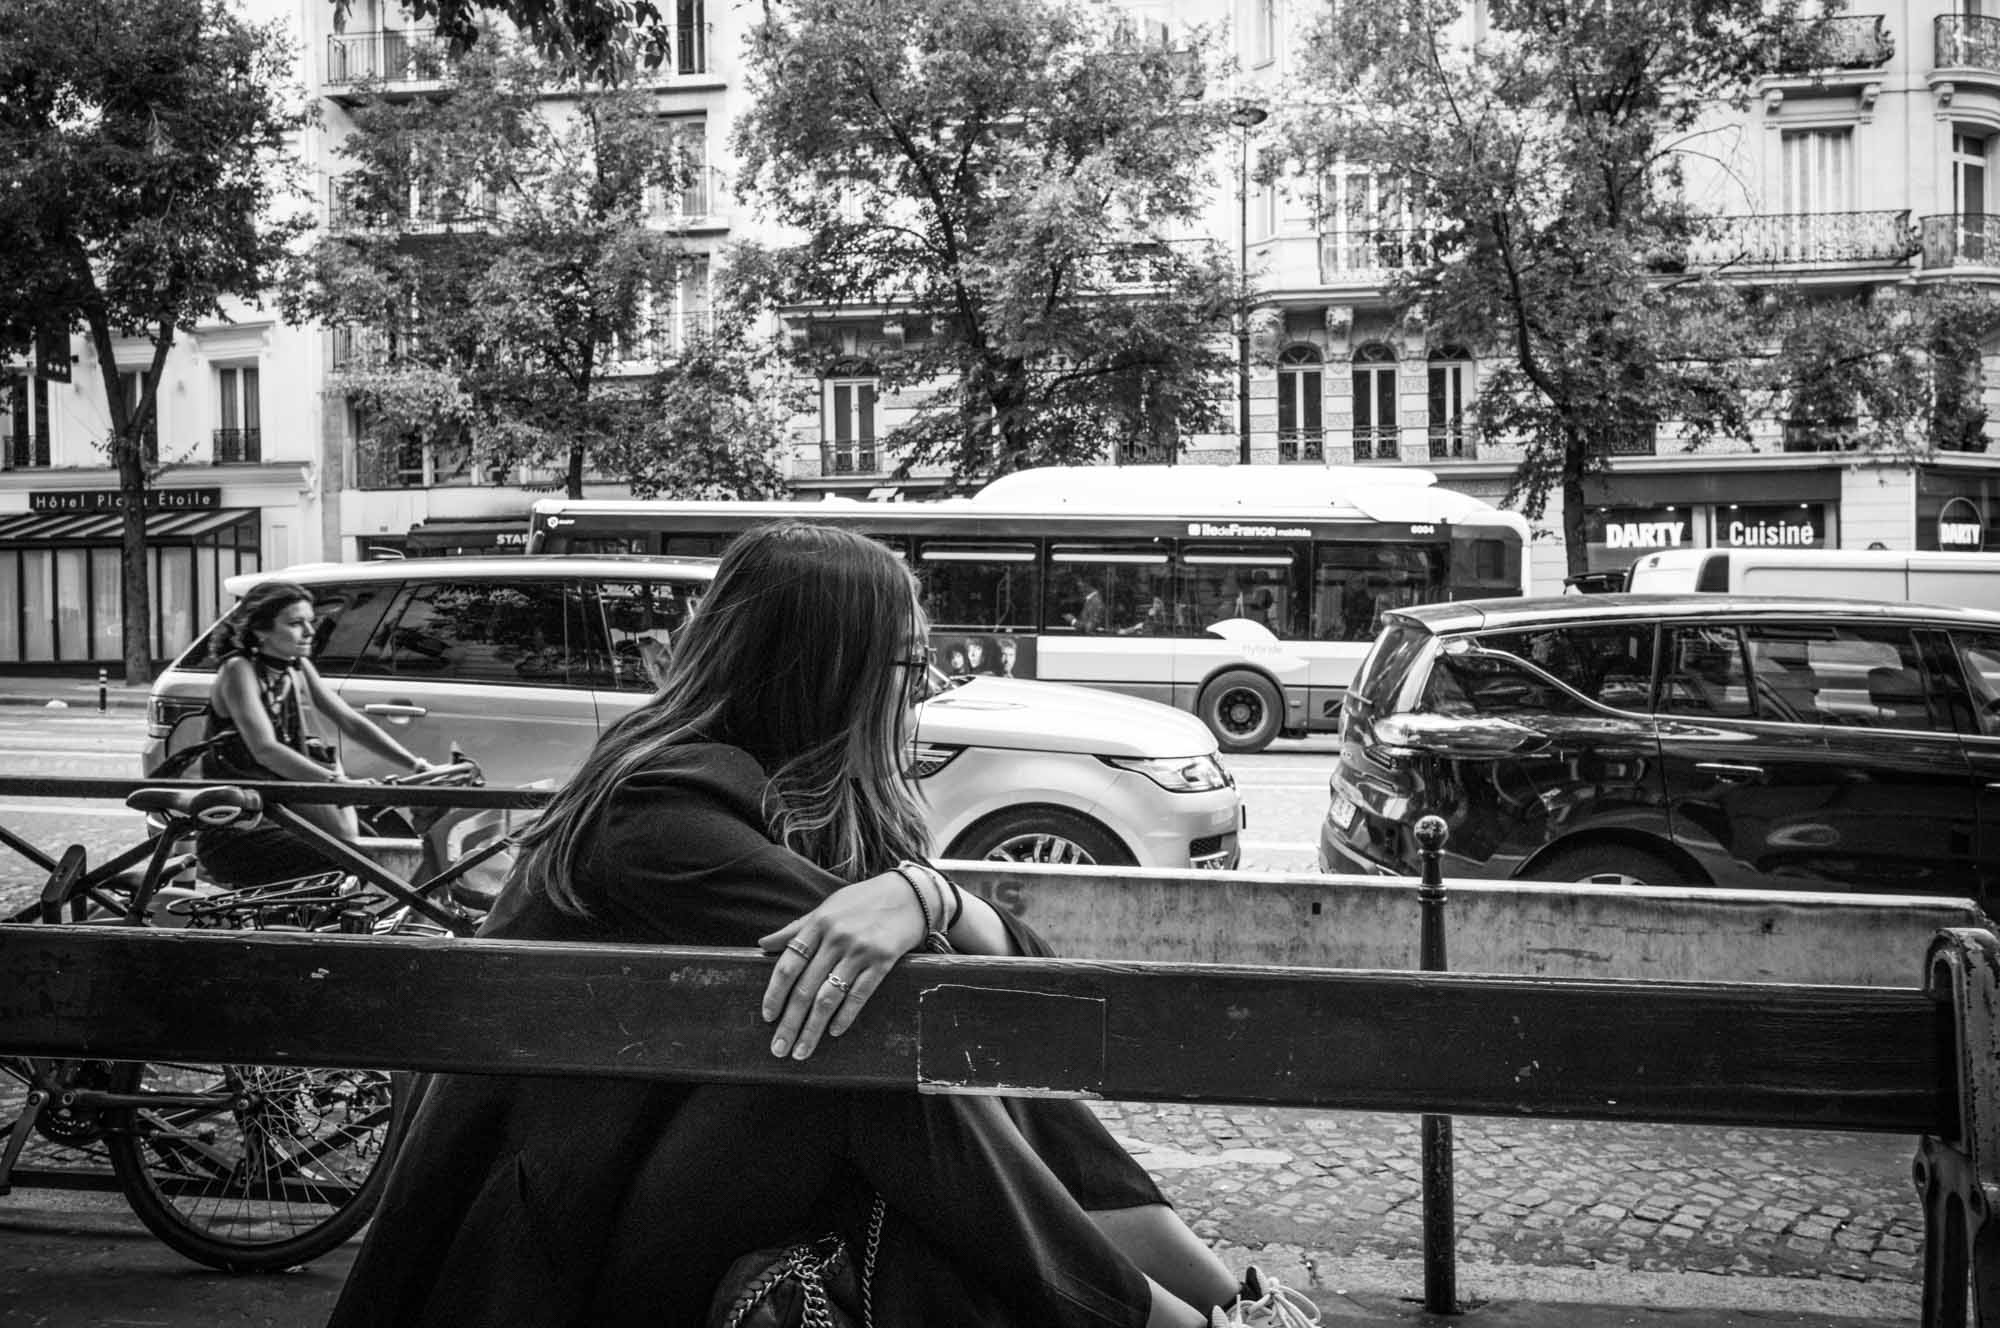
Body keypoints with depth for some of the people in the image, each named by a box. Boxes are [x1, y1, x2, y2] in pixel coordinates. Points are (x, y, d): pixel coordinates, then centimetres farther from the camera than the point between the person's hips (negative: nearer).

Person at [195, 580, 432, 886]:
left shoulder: (299, 670, 9)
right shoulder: (239, 670, -13)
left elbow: (352, 722, 7)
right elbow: (265, 749, -26)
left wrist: (416, 764, -6)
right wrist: (337, 782, -38)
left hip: (278, 814, 7)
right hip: (233, 831, -7)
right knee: (344, 868, -26)